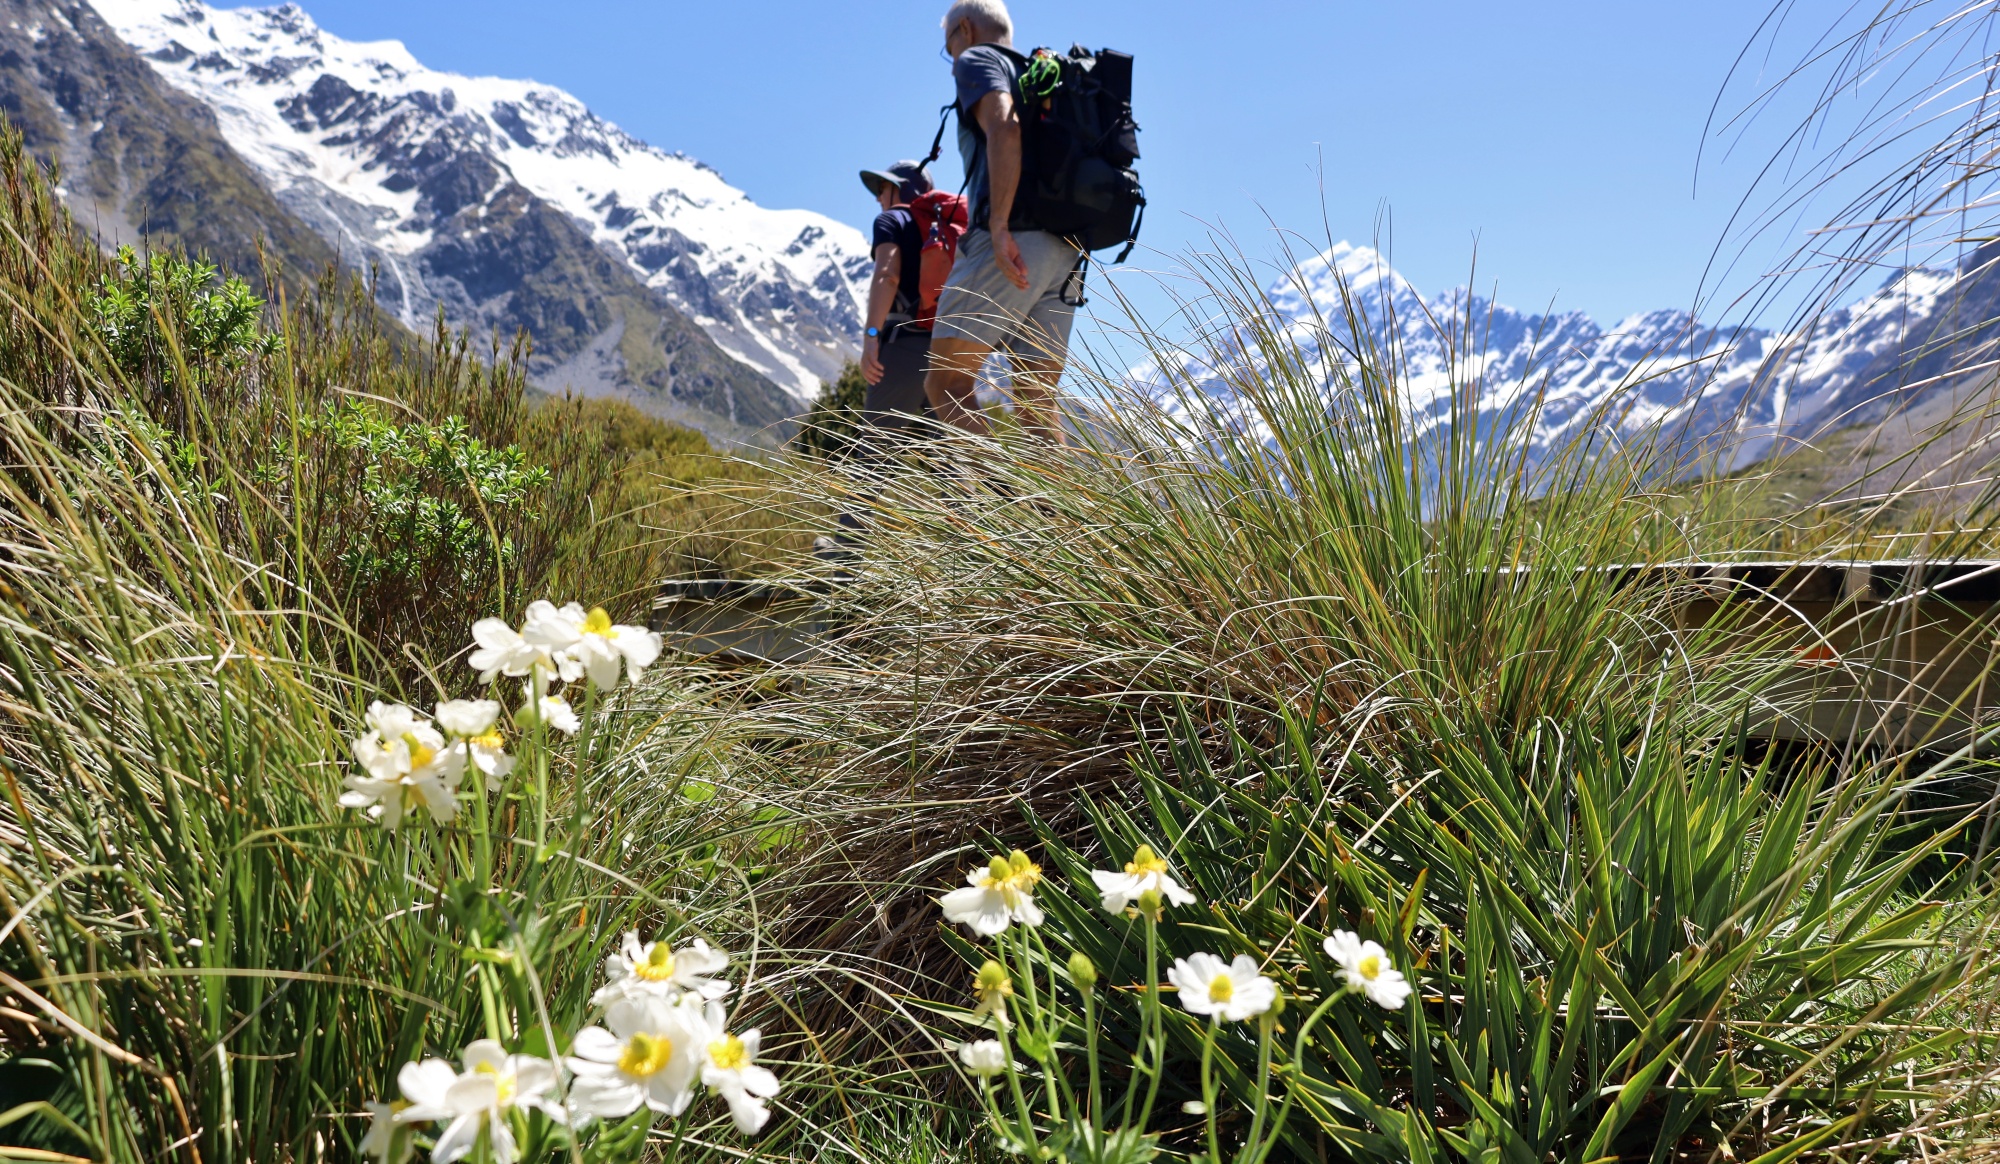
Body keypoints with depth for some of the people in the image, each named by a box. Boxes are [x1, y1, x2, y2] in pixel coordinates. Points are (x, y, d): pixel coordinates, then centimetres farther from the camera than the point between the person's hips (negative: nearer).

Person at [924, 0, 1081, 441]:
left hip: (1013, 241, -8)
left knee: (946, 384, -9)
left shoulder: (978, 59, 7)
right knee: (1036, 403, 4)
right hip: (1064, 249, 8)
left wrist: (1000, 227, -20)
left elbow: (1005, 128, -14)